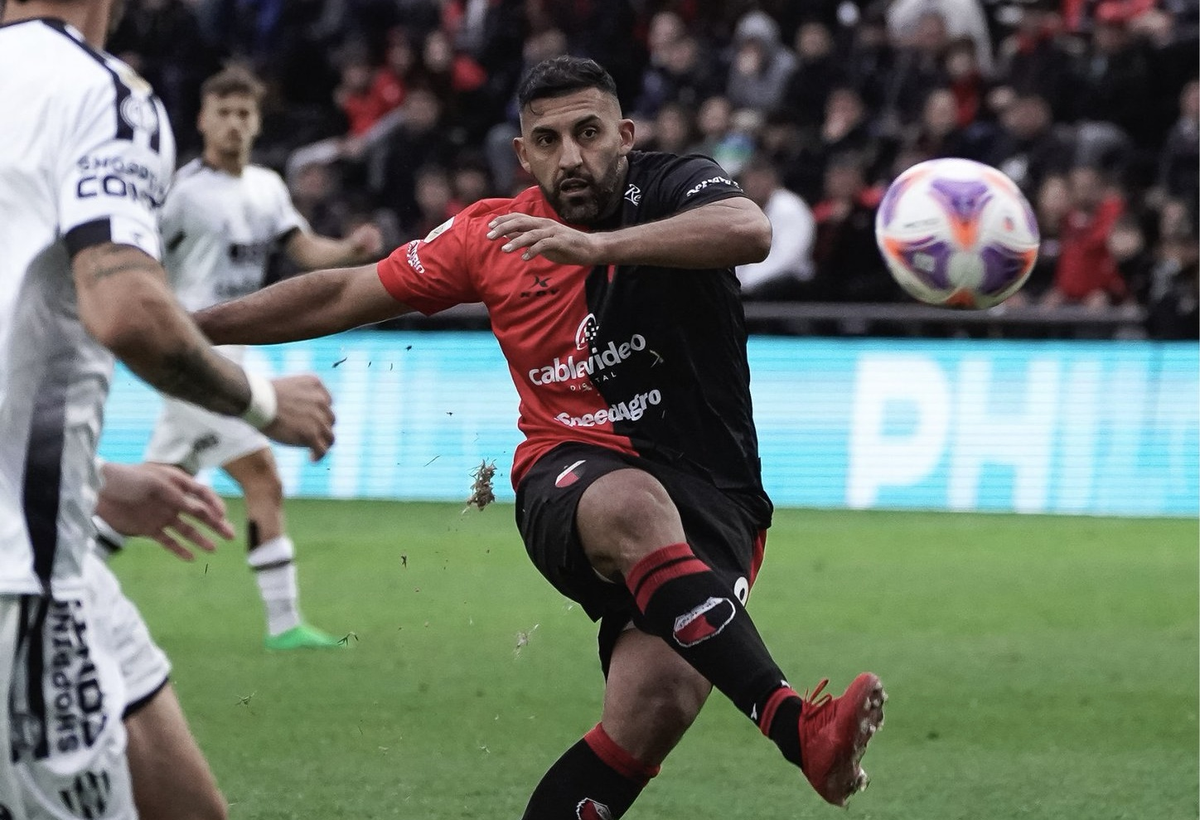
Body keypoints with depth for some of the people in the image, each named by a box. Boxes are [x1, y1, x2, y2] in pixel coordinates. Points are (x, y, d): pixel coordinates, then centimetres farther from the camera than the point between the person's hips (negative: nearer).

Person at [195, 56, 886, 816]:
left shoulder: (673, 188, -1)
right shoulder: (493, 234, 8)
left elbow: (750, 231, -25)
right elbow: (342, 296, 18)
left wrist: (598, 245, -35)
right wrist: (195, 324, 18)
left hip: (710, 492, 0)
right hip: (570, 482, 0)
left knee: (656, 706, -26)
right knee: (636, 508, -39)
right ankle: (795, 724, -50)